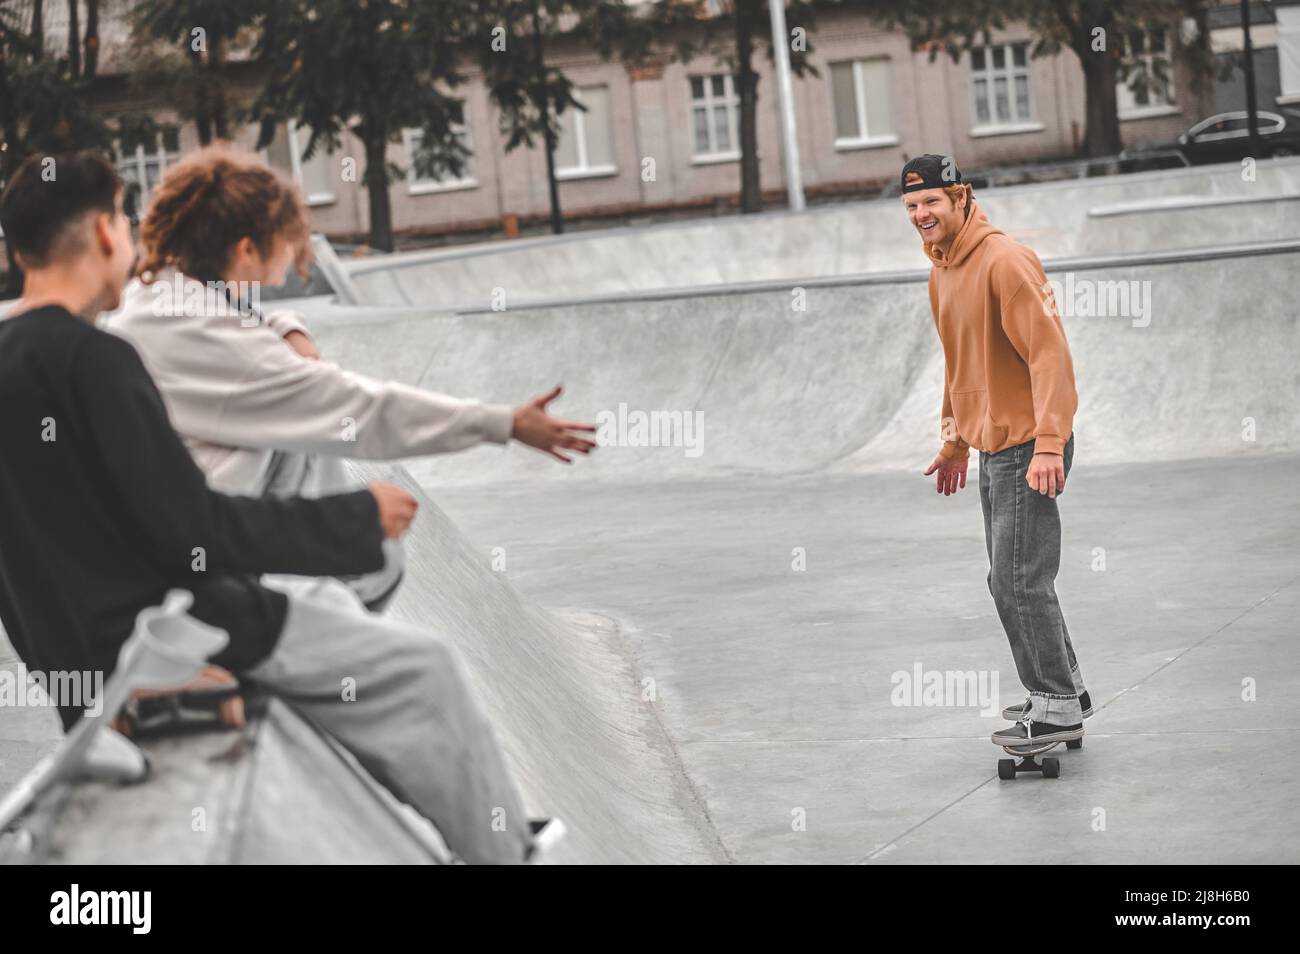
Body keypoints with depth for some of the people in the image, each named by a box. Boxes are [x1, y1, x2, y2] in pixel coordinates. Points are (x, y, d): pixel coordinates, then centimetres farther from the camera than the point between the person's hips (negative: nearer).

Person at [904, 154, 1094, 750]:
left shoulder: (1004, 261, -17)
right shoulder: (941, 273, 13)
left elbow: (1050, 352, -22)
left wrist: (1048, 444, -28)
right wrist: (956, 441, 23)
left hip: (1029, 449, -9)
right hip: (991, 448, 9)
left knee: (1020, 581, -8)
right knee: (1010, 581, 14)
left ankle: (1058, 708, 1)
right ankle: (1062, 689, 26)